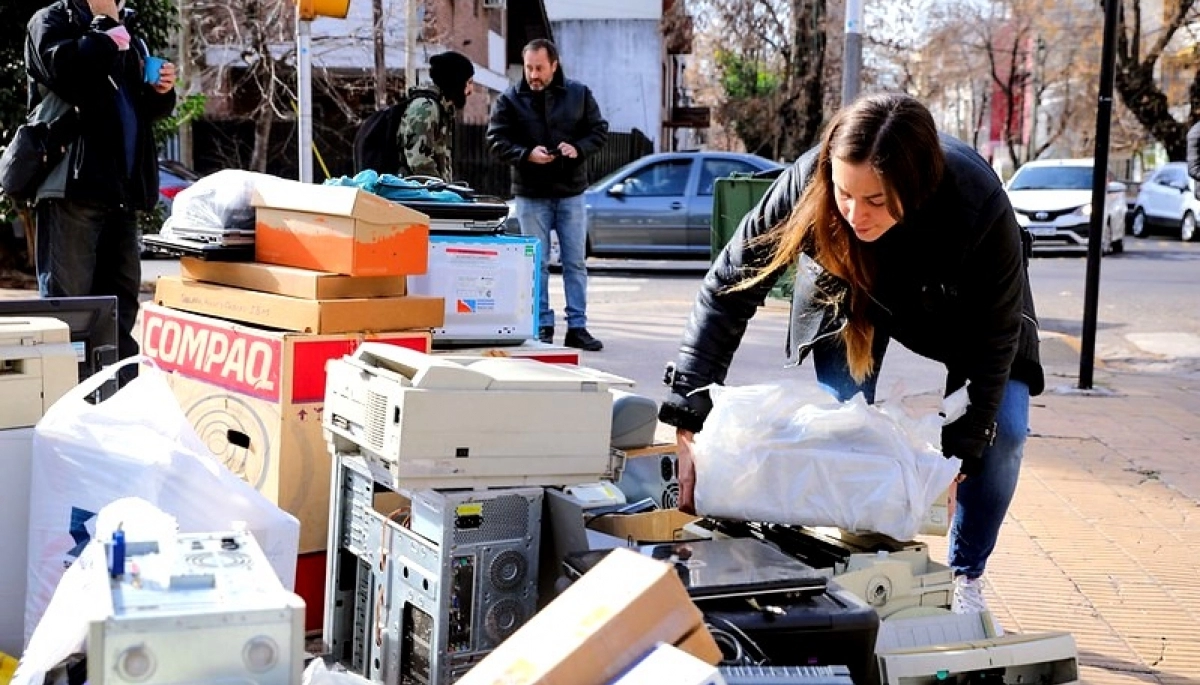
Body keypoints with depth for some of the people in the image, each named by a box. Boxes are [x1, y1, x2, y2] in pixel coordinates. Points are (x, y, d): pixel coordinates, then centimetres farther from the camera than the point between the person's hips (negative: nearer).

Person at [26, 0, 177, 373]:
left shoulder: (126, 35, 23)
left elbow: (145, 109, 28)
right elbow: (65, 68, -21)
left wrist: (160, 91, 8)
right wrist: (106, 30, -9)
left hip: (121, 187, 7)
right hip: (72, 183, -7)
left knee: (123, 291, 10)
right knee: (67, 295, -7)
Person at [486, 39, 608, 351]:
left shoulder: (579, 94, 2)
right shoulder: (510, 100, -2)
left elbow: (599, 130, 5)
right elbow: (497, 140, -5)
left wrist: (578, 149, -15)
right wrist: (527, 154, -21)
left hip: (571, 192, 2)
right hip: (531, 195, -1)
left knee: (576, 263, 5)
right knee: (537, 264, 4)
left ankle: (577, 327, 11)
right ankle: (543, 326, 11)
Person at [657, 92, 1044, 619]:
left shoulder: (980, 209, -42)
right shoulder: (809, 182, -39)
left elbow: (993, 340, -28)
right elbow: (728, 289, -32)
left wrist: (956, 458, -28)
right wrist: (689, 422, -38)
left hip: (960, 303, -1)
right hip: (850, 291, 1)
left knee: (1003, 428, -11)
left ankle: (966, 578, 9)